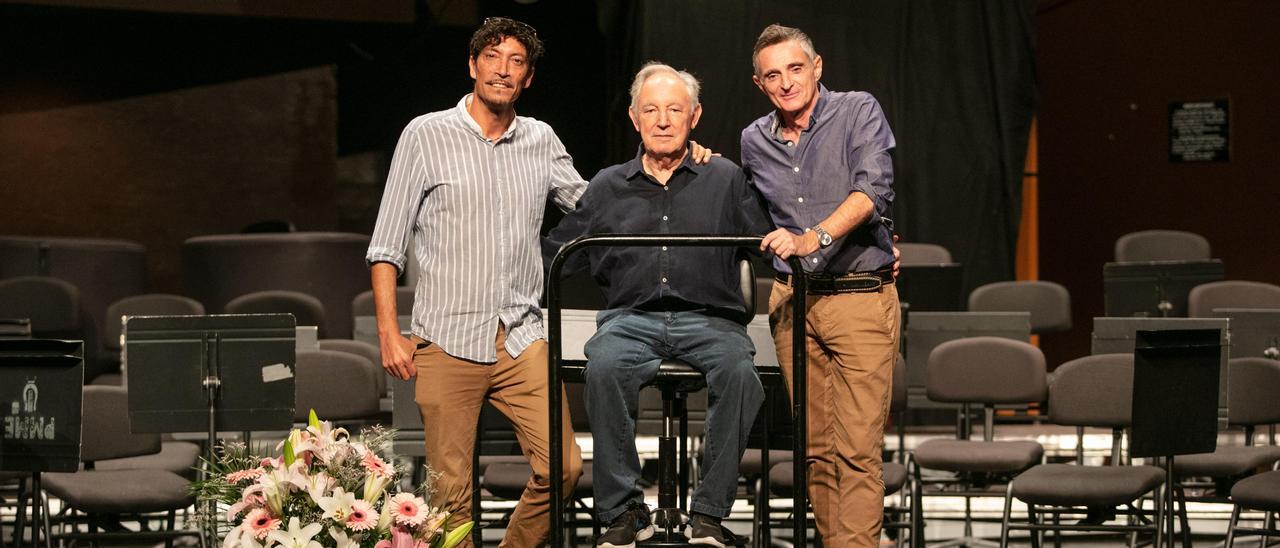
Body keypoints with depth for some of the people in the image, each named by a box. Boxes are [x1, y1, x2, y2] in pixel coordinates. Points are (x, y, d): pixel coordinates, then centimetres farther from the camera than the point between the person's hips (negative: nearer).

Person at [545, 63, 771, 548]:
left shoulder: (726, 179, 18)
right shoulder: (607, 187, 22)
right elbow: (554, 254, 22)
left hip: (708, 320, -1)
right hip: (631, 319, 1)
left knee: (738, 368, -35)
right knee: (604, 365, -35)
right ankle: (623, 509, -24)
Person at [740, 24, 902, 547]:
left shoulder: (859, 112, -2)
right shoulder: (754, 141, 12)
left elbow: (872, 191, -18)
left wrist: (812, 239, -28)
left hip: (861, 296, -4)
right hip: (791, 300, 4)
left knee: (857, 449, -10)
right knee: (816, 446, 5)